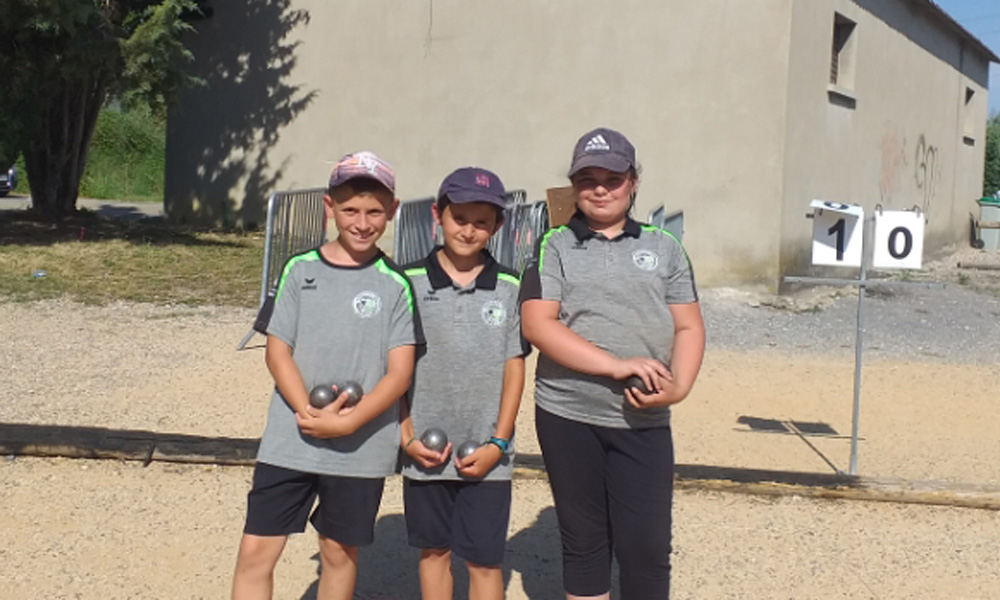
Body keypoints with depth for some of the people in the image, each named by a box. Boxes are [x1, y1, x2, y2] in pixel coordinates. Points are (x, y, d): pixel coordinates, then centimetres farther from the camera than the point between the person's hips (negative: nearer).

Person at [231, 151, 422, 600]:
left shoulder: (396, 284, -3)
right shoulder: (301, 270, 1)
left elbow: (400, 373, -6)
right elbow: (277, 350, 0)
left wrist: (346, 423, -18)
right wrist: (309, 413, -15)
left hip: (361, 447, -1)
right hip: (289, 441, 1)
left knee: (339, 551, 12)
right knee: (256, 550, 1)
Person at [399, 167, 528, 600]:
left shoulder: (509, 288, -2)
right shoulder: (409, 282, -3)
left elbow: (514, 368, 0)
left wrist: (498, 443, -6)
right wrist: (407, 436, -5)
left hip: (486, 454, -1)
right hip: (426, 449, 1)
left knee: (485, 561, 4)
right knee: (434, 551, 16)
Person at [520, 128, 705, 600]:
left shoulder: (664, 247, 9)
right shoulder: (553, 247, 3)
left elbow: (688, 327, 7)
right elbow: (537, 324, -10)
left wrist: (678, 387, -13)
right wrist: (616, 366, -19)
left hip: (644, 421, 1)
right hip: (567, 417, -1)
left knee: (647, 547, 0)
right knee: (582, 542, 11)